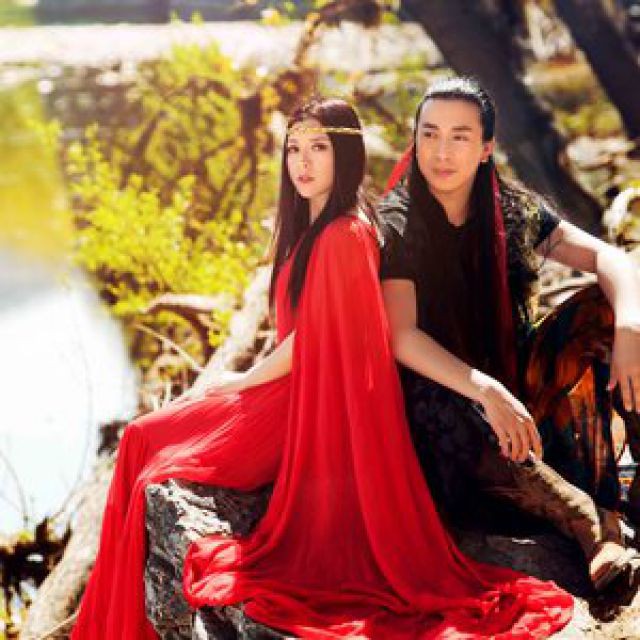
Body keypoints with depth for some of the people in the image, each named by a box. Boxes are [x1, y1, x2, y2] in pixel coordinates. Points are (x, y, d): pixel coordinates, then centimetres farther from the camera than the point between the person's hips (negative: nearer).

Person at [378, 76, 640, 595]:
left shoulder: (515, 210, -1)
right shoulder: (396, 225, -13)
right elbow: (400, 336, -25)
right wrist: (486, 392, -40)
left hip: (517, 380, 4)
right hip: (442, 393, -4)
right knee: (434, 407, -39)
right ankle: (592, 522, -39)